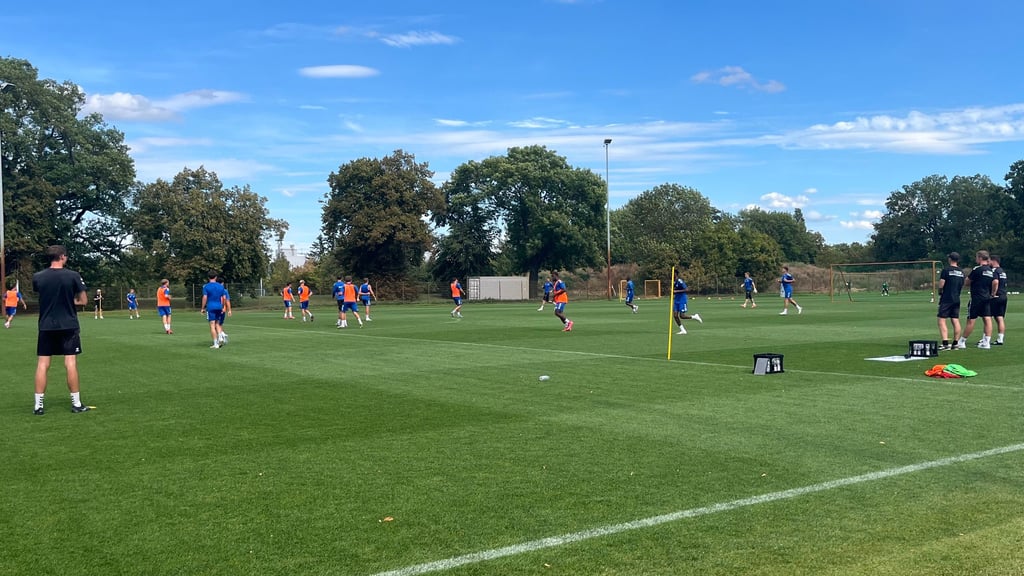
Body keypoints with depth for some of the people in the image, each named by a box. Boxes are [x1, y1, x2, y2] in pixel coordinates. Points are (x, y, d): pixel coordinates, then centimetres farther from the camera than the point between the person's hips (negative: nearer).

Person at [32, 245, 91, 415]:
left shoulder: (37, 277, -1)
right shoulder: (73, 276, -8)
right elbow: (83, 301, -3)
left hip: (46, 326, 2)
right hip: (68, 325, -2)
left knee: (42, 364, 6)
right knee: (71, 363, 2)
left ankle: (38, 405, 7)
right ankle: (76, 404, 7)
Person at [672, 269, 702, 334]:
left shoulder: (680, 281, -17)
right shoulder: (674, 282, 8)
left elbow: (687, 290, -23)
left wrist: (677, 291, -25)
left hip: (682, 300, -8)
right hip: (676, 301, 8)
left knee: (682, 316, -9)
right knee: (675, 315, -1)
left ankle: (695, 317, 16)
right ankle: (682, 330, 7)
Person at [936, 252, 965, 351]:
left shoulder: (946, 270, -9)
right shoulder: (961, 272, 11)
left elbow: (941, 284, -12)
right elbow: (962, 286, 15)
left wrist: (940, 292, 6)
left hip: (946, 299, -7)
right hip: (957, 299, 7)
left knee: (942, 320, -7)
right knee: (955, 321, 9)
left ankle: (945, 343, -17)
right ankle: (956, 343, 13)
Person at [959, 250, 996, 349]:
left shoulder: (977, 269, -11)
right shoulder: (991, 271, 9)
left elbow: (966, 283, -6)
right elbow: (996, 282, -1)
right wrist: (993, 294, 9)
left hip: (976, 298, -7)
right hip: (987, 298, 7)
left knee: (971, 320, -1)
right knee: (987, 319, 3)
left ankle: (962, 342, 7)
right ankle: (987, 342, -1)